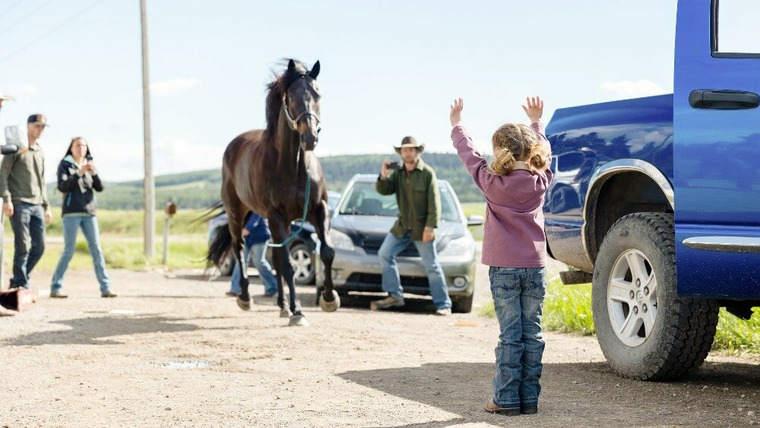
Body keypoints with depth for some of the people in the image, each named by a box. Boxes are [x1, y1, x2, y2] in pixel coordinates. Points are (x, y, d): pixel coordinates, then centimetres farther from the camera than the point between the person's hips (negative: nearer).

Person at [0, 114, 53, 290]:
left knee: (39, 246, 3)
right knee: (23, 246, -8)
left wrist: (46, 206, 20)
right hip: (19, 204, -7)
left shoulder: (40, 152, 19)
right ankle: (21, 284, 0)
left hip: (37, 205, 7)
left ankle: (18, 281, 15)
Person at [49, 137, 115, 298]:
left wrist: (94, 173, -11)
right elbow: (63, 187, -12)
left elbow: (99, 188, 6)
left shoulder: (89, 165, 16)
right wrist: (79, 173, -20)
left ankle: (105, 288, -3)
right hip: (71, 212, -4)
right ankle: (55, 288, 0)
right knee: (69, 250, -8)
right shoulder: (64, 165, 2)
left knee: (96, 250, -1)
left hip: (89, 213, 4)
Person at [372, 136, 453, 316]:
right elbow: (384, 190, 1)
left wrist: (430, 227, -20)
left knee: (431, 266, -3)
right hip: (402, 226, 6)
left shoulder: (427, 173, -10)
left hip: (422, 227, -6)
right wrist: (383, 176, -19)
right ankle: (395, 295, 7)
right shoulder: (398, 173, 6)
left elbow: (434, 203, -13)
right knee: (384, 254, 0)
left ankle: (443, 304, 2)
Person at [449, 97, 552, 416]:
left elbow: (469, 155, 7)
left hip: (504, 269, -2)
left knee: (510, 335, -1)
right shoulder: (540, 180, 2)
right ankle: (529, 398, 8)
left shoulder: (492, 183, -7)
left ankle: (507, 399, -1)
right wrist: (536, 122, 35)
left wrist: (457, 125, 22)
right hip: (535, 267, 2)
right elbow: (544, 151, 21)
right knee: (532, 333, 6)